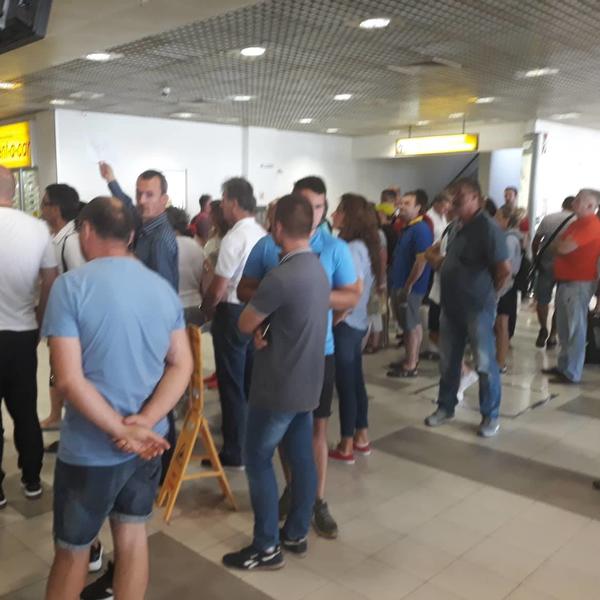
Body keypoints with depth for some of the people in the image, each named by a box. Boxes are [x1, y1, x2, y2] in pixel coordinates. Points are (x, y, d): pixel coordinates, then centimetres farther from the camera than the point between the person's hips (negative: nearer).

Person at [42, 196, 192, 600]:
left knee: (72, 549, 15)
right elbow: (182, 365, -2)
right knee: (133, 534, 20)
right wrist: (143, 423, -12)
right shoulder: (164, 287, 2)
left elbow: (69, 379, -21)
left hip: (90, 449, -4)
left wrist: (122, 431, -16)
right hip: (150, 441, 5)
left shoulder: (71, 285, -14)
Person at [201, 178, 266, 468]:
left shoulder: (233, 238, -18)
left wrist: (204, 309, 1)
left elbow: (219, 290, -18)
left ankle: (234, 452, 12)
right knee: (254, 380, 18)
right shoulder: (263, 235, 5)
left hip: (234, 314, -8)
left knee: (232, 384, 3)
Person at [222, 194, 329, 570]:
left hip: (279, 387, -9)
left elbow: (245, 324, -14)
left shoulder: (281, 276, -24)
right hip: (308, 383, 9)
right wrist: (268, 328, -8)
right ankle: (297, 534, 30)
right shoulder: (319, 269, 7)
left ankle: (267, 548, 14)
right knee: (302, 459, 16)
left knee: (258, 461, 5)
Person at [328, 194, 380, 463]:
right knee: (355, 380, 17)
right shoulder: (364, 246, 9)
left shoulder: (352, 249, -19)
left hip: (345, 326, -9)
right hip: (357, 324, 9)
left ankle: (346, 446, 14)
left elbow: (354, 290, -24)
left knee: (345, 383, 2)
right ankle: (362, 438, 29)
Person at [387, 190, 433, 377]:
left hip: (410, 286, -9)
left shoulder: (421, 229, -15)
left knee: (412, 325, -1)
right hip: (400, 283, 9)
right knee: (408, 325, 16)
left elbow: (421, 261, -21)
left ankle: (410, 366, 6)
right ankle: (410, 359, 26)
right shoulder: (407, 228, 14)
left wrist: (408, 286, -20)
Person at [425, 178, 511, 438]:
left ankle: (490, 416, 17)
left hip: (477, 307, -7)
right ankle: (445, 407, 30)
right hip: (451, 305, 8)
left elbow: (504, 269, -17)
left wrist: (488, 293, -5)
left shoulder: (487, 227, -16)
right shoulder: (456, 226, 9)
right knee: (448, 360, 15)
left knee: (485, 363, 4)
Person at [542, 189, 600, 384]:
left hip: (579, 282, -10)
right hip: (566, 280, 10)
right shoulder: (578, 223, 17)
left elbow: (564, 248, -21)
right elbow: (561, 246, 19)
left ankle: (572, 373, -1)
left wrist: (560, 243, -1)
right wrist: (562, 243, -2)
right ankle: (563, 366, 24)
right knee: (564, 328, 14)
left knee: (575, 328, -5)